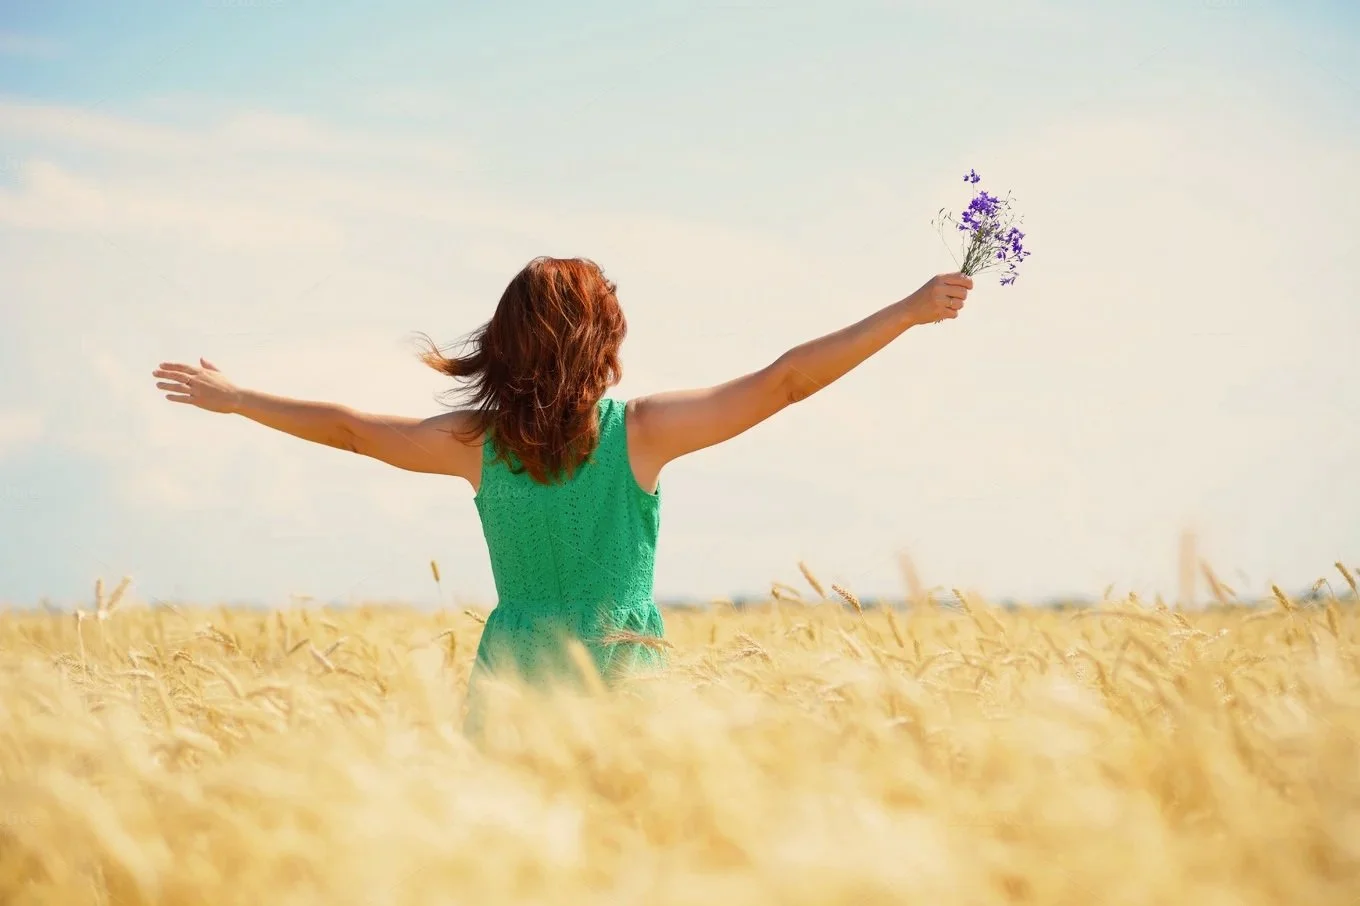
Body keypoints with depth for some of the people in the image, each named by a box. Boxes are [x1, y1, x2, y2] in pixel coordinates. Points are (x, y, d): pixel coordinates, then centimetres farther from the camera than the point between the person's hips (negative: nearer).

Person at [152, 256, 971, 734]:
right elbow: (785, 382, -8)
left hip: (512, 674, 3)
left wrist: (232, 398, 26)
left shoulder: (476, 443, 1)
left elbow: (347, 428, 12)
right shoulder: (644, 432, -7)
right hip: (620, 677, -3)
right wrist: (909, 312, -6)